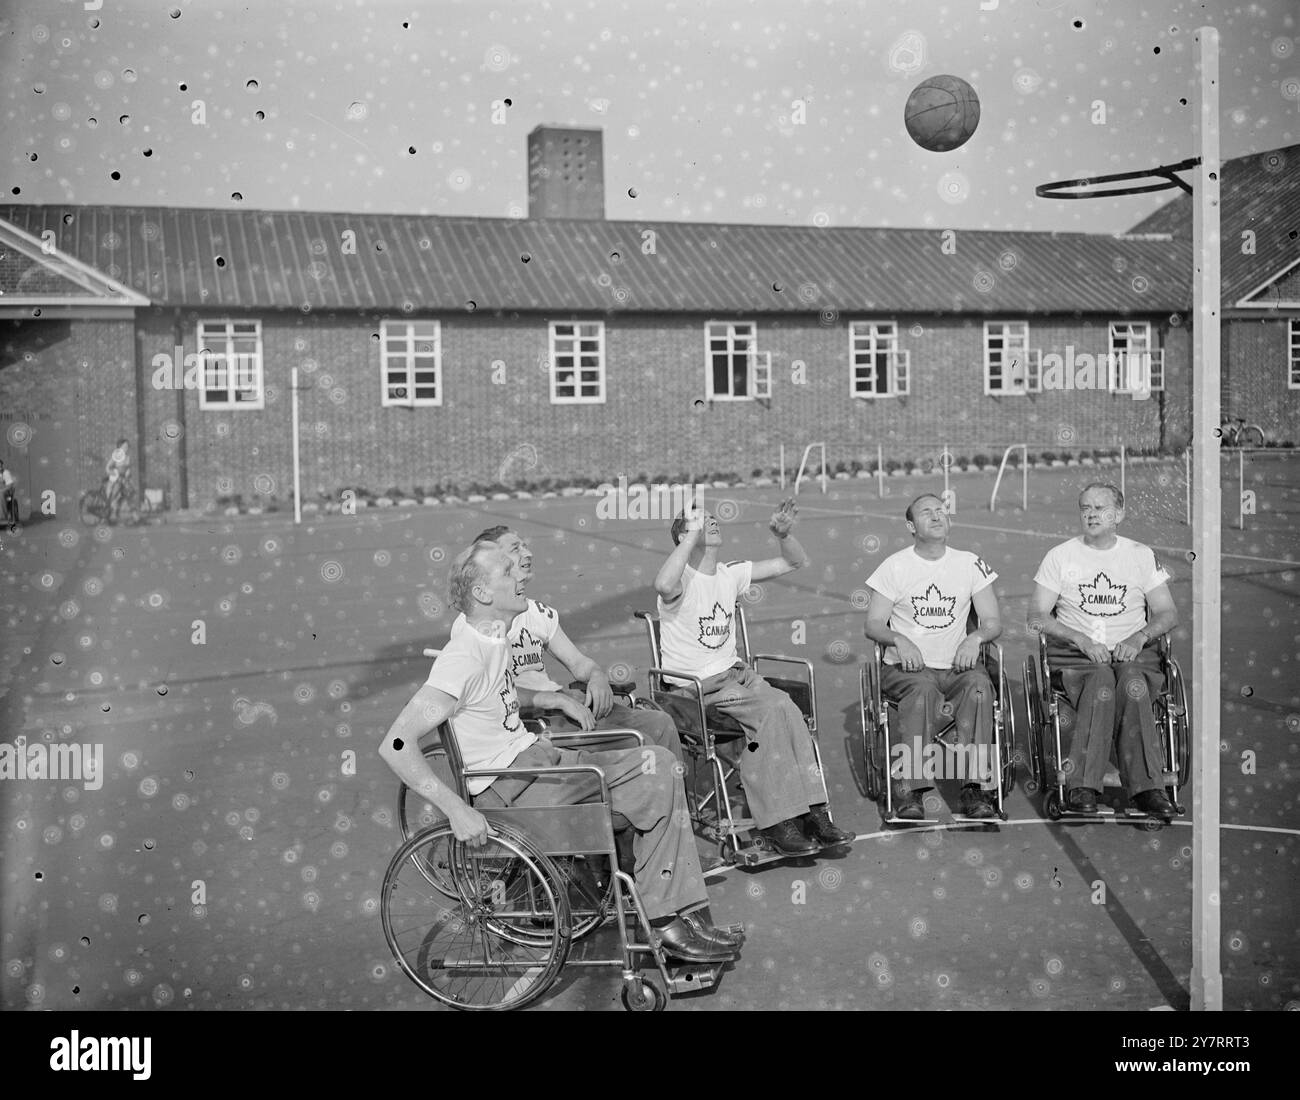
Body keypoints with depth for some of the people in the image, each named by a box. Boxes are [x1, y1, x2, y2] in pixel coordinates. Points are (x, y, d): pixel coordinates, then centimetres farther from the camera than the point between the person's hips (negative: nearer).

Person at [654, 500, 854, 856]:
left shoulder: (730, 574, 10)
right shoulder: (683, 579, -11)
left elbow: (796, 562, 15)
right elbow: (664, 586, -39)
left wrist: (783, 534, -6)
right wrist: (694, 535, -31)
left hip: (734, 672, 6)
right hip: (692, 687, -6)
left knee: (784, 710, -22)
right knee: (773, 712, -25)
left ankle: (811, 811, -19)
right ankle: (778, 822, -20)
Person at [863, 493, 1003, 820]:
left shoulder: (971, 564, 11)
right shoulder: (894, 566, 5)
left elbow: (993, 621, 9)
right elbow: (873, 625, 3)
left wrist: (975, 637, -13)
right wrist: (899, 640, -18)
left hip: (956, 666, 2)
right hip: (905, 667, -2)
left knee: (979, 685, -31)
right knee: (922, 689, -35)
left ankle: (976, 785, -29)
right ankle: (909, 785, -33)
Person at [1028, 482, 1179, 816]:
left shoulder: (1142, 556, 14)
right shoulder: (1059, 556, 10)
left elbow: (1168, 613, 12)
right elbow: (1036, 616, 3)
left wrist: (1139, 637, -9)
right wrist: (1082, 640, -12)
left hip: (1132, 653, 1)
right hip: (1074, 654, -1)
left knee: (1132, 682, -35)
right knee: (1102, 682, -36)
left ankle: (1146, 787, -37)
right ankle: (1081, 786, -38)